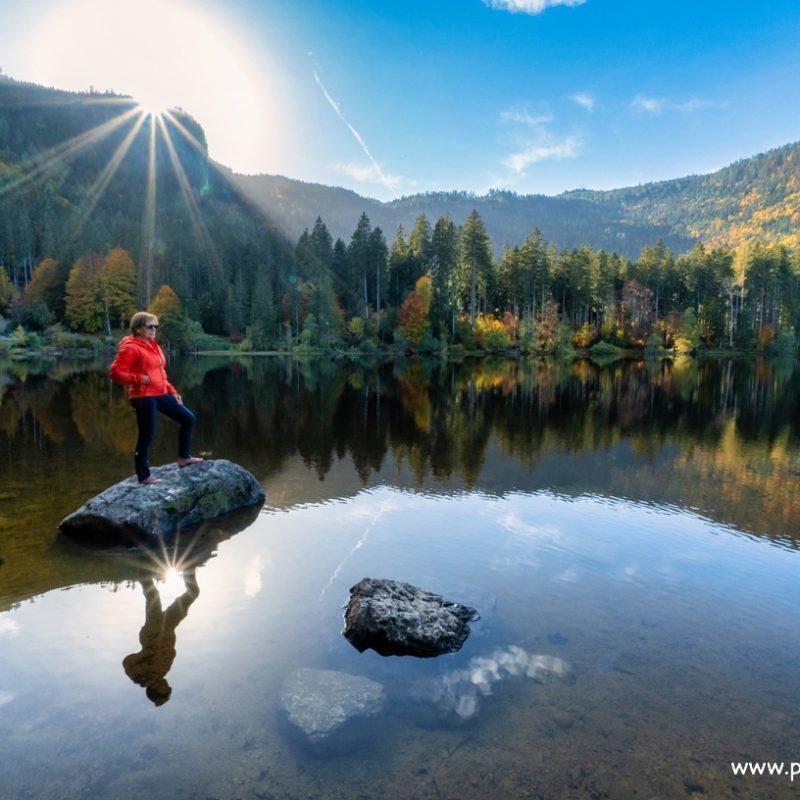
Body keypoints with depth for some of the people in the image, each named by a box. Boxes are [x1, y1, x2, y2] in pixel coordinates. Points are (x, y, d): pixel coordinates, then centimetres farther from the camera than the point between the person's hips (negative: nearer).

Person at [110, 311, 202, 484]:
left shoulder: (153, 345, 14)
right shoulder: (131, 348, -13)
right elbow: (115, 372, -19)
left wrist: (172, 391, 15)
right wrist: (139, 379, -23)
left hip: (161, 394, 9)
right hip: (143, 397, -9)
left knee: (188, 418, 11)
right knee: (147, 435, -2)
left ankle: (184, 457, 22)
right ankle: (144, 475, 11)